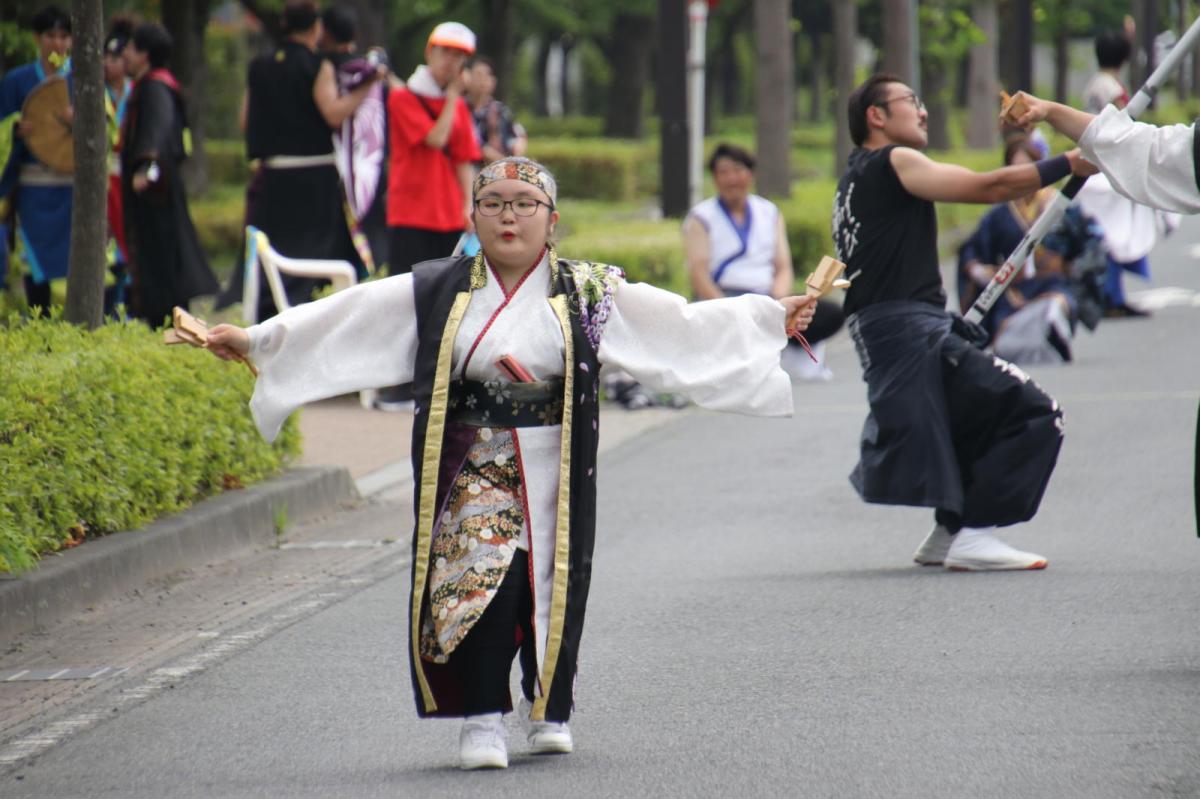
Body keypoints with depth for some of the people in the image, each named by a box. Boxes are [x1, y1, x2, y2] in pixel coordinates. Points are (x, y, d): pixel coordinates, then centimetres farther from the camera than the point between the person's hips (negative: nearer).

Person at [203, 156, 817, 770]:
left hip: (554, 473, 1)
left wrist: (775, 317, -2)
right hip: (472, 472, -1)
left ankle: (548, 709, 25)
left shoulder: (588, 292, 3)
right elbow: (344, 319, 2)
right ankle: (481, 718, -5)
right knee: (479, 581, -15)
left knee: (553, 584, 2)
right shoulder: (436, 293, 4)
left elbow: (686, 322, 3)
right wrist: (253, 340, -3)